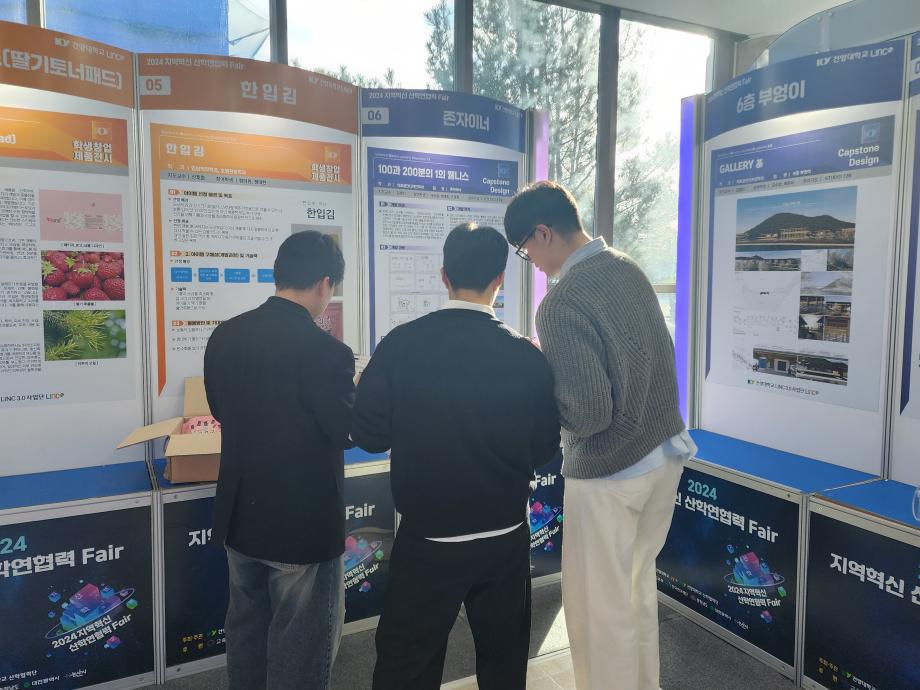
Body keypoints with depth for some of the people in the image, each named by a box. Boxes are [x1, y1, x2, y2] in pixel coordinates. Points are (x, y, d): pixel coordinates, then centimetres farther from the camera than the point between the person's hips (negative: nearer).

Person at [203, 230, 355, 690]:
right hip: (303, 522, -6)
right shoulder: (325, 350, -24)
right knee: (300, 645, 12)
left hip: (240, 515, 7)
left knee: (246, 629, 24)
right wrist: (356, 392, 5)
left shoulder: (224, 335, -3)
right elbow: (349, 431, -14)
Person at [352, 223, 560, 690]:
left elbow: (368, 434, -7)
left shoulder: (401, 344, -14)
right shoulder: (527, 355, -11)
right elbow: (544, 449, -3)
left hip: (427, 539, -1)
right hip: (505, 538, 2)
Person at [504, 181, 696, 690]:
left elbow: (588, 413, -27)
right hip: (664, 451, 9)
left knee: (598, 605, 10)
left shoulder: (562, 302, -24)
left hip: (610, 473, -9)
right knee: (638, 584, 25)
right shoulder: (629, 269, 2)